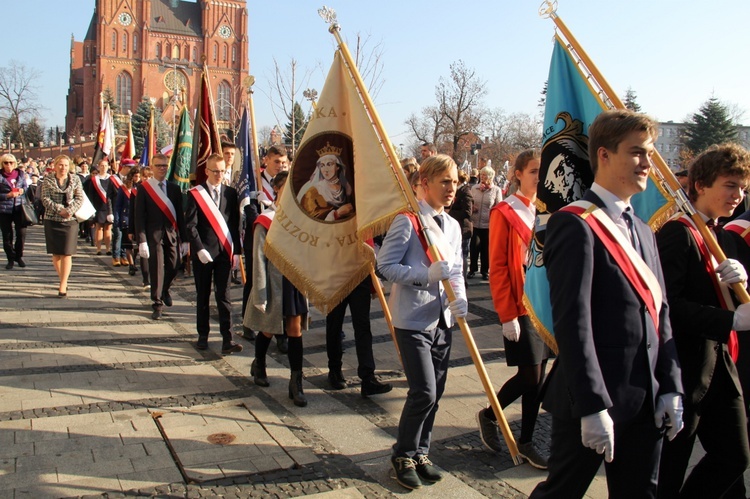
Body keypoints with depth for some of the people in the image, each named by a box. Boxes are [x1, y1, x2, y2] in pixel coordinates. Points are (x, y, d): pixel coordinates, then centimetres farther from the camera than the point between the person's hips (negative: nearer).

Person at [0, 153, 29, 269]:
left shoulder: (20, 173, 5)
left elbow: (26, 187, 13)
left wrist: (22, 190, -7)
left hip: (19, 208, 2)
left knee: (22, 233, 0)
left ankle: (19, 256, 20)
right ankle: (11, 259, 17)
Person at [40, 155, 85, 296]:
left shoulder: (75, 179, 4)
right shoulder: (48, 180, 3)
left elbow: (80, 198, -2)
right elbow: (45, 199, -4)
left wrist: (69, 210, -16)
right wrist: (60, 209, -17)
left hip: (70, 220, -1)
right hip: (52, 220, 1)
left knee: (66, 253, -6)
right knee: (55, 253, 7)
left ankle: (63, 286, -5)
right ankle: (62, 280, 23)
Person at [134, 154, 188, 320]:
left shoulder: (174, 188, 10)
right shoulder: (143, 188, 0)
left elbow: (180, 215, 10)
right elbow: (139, 216, -4)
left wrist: (184, 239, 6)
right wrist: (142, 240, -10)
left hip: (172, 234, 3)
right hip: (154, 235, -3)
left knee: (173, 268, 6)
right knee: (156, 269, -2)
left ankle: (165, 290, 38)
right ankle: (157, 304, 13)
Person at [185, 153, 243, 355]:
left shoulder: (231, 193, 6)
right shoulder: (195, 194, -1)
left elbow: (235, 224, 6)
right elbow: (190, 225, -5)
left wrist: (236, 251, 2)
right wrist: (200, 249, -14)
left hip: (224, 252, 1)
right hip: (203, 253, -1)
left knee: (224, 296, -1)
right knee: (203, 296, 9)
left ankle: (227, 340, -3)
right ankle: (203, 335, 21)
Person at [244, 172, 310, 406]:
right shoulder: (265, 221, -9)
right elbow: (259, 259, -10)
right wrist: (260, 295, -11)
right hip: (274, 282, -3)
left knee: (295, 329, 0)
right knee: (268, 329, 13)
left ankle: (296, 384, 4)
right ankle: (258, 365, 41)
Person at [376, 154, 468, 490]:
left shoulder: (452, 226, 11)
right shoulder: (408, 221, -11)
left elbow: (456, 271, 14)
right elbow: (386, 266, -14)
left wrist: (460, 297, -6)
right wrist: (427, 275, -23)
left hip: (442, 321, 7)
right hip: (413, 321, -7)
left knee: (435, 393, 12)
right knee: (423, 392, -10)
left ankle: (420, 454, 29)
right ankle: (404, 456, 12)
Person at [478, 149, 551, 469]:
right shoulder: (504, 213, -9)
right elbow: (497, 268, -11)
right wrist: (507, 315, -13)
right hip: (521, 305, -6)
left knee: (537, 374, 9)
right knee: (531, 375, -3)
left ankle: (525, 442, 23)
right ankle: (488, 415, 21)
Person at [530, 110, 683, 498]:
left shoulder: (642, 231, 14)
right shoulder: (576, 225, -14)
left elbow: (659, 315, 14)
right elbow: (573, 323, -20)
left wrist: (671, 389, 7)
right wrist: (593, 407, -22)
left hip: (645, 403, 8)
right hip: (594, 401, -8)